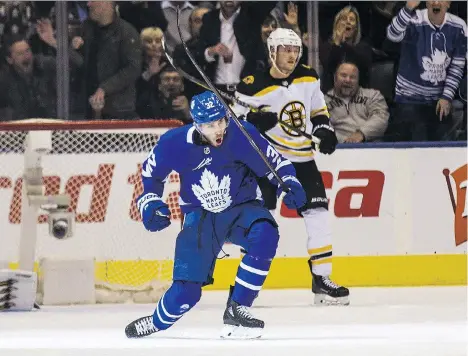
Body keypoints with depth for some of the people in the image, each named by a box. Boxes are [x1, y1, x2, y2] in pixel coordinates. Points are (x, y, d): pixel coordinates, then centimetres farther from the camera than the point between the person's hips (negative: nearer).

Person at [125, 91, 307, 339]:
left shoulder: (243, 136, -20)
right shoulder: (175, 144, -16)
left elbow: (274, 162, -6)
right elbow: (150, 172, 5)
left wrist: (289, 184, -24)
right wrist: (150, 203, -7)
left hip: (241, 209, 0)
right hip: (200, 216, 0)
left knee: (264, 235, -35)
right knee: (187, 289, -11)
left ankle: (237, 310, -21)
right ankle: (158, 322, 25)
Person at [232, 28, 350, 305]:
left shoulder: (309, 78, 3)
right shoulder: (254, 86, -13)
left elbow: (318, 109, 19)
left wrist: (324, 129, 1)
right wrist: (255, 122, -28)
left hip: (302, 158, 5)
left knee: (318, 214, -2)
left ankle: (321, 278, 6)